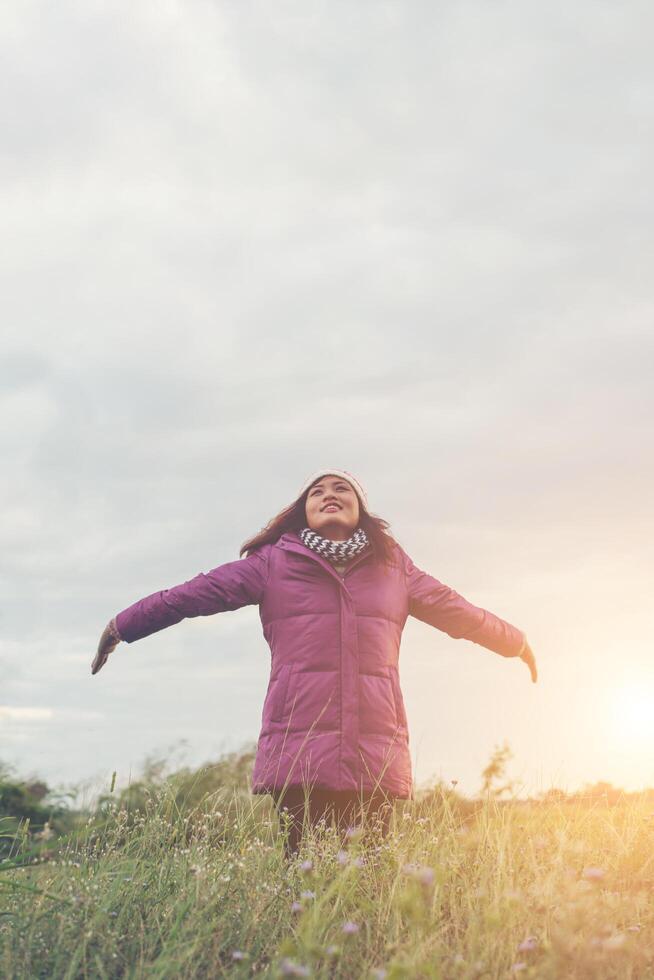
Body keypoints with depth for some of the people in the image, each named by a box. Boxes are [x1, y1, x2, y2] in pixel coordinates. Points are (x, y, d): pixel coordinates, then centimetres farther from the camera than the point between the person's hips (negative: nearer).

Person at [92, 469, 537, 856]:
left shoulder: (392, 565, 17)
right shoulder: (274, 562, 10)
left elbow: (456, 610, 28)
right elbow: (193, 594, 9)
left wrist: (516, 641, 37)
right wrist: (122, 626, 9)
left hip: (375, 757, 2)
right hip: (299, 756, -1)